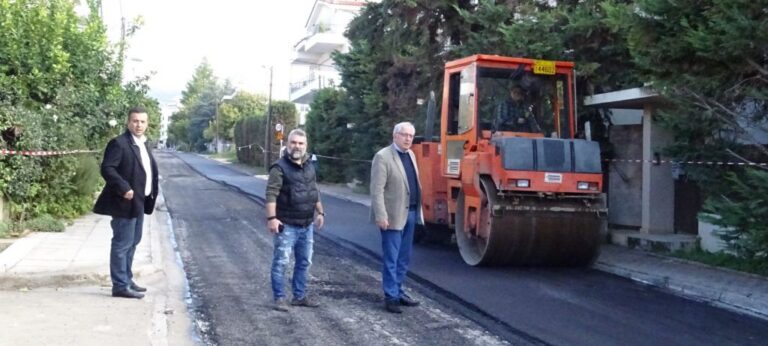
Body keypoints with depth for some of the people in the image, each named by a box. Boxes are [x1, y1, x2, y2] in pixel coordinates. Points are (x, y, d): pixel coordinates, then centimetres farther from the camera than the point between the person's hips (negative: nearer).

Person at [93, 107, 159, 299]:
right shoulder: (119, 143, -13)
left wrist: (150, 196, 12)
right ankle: (120, 286, 1)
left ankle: (126, 280, 28)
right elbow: (107, 169, -21)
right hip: (125, 202, -10)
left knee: (132, 242, 17)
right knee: (122, 244, -4)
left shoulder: (143, 144, 15)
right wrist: (124, 189, -27)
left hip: (139, 202, 10)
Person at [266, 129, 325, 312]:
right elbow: (271, 194, -18)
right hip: (287, 225, -7)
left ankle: (299, 296, 24)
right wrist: (271, 217, -26)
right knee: (281, 262, -1)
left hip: (307, 225, 7)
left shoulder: (309, 166, 11)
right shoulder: (279, 167, -12)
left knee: (304, 262, 13)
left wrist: (320, 212, 20)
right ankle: (279, 298, 9)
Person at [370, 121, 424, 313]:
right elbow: (377, 189, -16)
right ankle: (390, 297, 8)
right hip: (393, 215, -8)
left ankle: (398, 292, 26)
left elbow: (414, 184, 14)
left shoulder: (410, 155, 13)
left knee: (404, 258, 15)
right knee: (391, 259, 0)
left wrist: (418, 210, 11)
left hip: (410, 213, 8)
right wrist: (381, 216, -21)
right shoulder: (383, 157, -12)